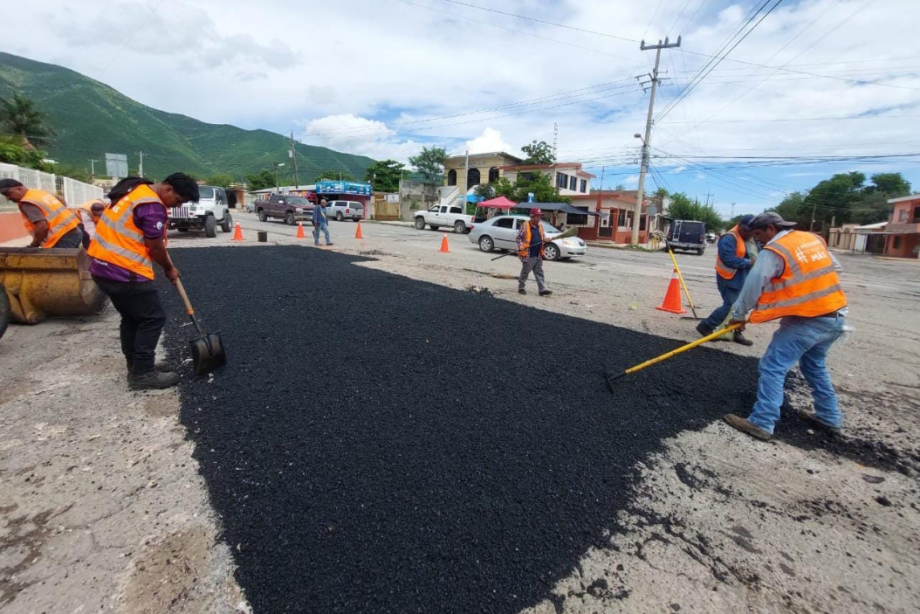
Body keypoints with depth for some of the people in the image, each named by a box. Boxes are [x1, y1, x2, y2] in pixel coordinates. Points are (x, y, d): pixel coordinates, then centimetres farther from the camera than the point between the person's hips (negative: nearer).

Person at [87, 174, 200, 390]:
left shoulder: (137, 189, 14)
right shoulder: (153, 206, -17)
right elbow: (155, 247, -12)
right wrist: (169, 269, 6)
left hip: (102, 266, 10)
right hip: (123, 272, -10)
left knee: (132, 317, 19)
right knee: (153, 318, -3)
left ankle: (137, 366, 28)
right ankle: (142, 374, 2)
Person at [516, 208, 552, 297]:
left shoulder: (540, 226, 13)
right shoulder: (525, 226, -6)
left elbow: (543, 237, 22)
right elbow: (519, 237, -4)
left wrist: (545, 241, 0)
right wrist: (521, 246, -18)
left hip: (538, 255, 6)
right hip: (528, 255, -6)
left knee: (539, 273, 5)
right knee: (525, 272, 4)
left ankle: (542, 289, 6)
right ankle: (521, 288, 18)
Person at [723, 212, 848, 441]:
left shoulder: (773, 251, -12)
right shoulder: (814, 239, 11)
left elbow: (752, 286, -10)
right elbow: (834, 267, 21)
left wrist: (738, 315, 1)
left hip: (806, 321, -9)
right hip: (836, 315, 9)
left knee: (773, 367, -6)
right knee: (814, 364, 25)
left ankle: (762, 423, -8)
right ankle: (830, 417, 33)